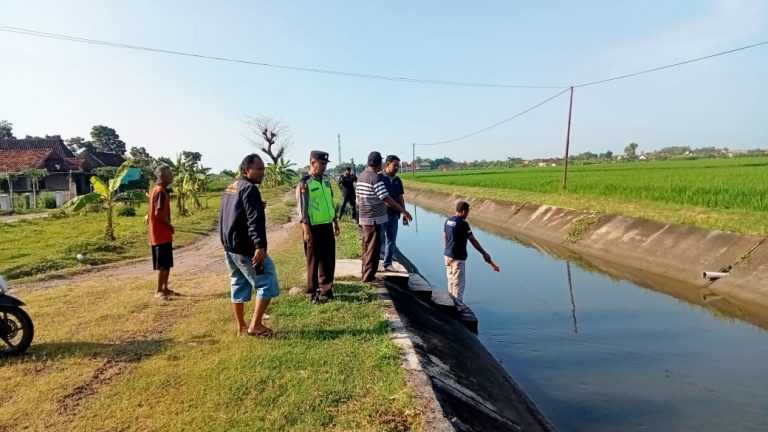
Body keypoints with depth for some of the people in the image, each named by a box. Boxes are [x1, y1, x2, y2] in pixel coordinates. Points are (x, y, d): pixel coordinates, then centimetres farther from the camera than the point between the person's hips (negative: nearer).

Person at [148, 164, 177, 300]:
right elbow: (159, 213, -23)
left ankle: (165, 288, 23)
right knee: (163, 264, -3)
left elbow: (154, 212, 19)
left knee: (167, 263, 15)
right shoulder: (160, 191, -17)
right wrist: (170, 226, -11)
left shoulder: (159, 189, 14)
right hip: (161, 233, -10)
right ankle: (159, 291, 4)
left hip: (163, 233, 10)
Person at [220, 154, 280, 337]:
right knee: (267, 283, -1)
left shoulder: (229, 189, 16)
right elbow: (255, 220, -25)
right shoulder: (249, 189, -14)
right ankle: (255, 324, 0)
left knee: (239, 285, 15)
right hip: (246, 247, -10)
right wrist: (260, 245, -31)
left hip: (229, 246, 10)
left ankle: (241, 327, 22)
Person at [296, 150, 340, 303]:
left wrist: (335, 222, 17)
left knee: (329, 259, 13)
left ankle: (326, 288, 28)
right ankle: (313, 292, 18)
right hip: (314, 227, -6)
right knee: (314, 261, 5)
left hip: (327, 225, 7)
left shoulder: (326, 180, 9)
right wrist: (306, 230, -18)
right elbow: (302, 208, -14)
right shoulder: (304, 183, -12)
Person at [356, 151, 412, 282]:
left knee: (367, 247, 17)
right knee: (373, 249, 0)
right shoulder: (376, 178, -17)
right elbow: (386, 199, -20)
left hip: (363, 217, 9)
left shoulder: (361, 176, 8)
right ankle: (368, 276, 6)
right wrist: (403, 211, -15)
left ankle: (365, 274, 27)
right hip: (374, 218, -9)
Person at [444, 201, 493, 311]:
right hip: (458, 258, -8)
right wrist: (484, 254, -7)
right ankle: (458, 305, 8)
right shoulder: (463, 224, -18)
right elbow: (473, 241, -15)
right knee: (458, 282, 1)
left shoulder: (448, 220, 5)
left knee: (451, 280, 19)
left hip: (448, 255, 8)